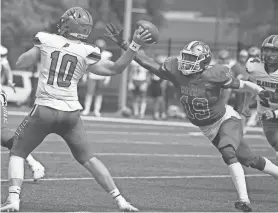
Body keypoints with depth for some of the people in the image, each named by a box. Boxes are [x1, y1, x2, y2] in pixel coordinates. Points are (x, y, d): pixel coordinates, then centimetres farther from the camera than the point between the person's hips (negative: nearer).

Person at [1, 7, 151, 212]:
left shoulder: (46, 41, -1)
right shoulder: (86, 53, -1)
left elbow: (21, 63, 11)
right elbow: (115, 68, 5)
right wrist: (135, 46, 3)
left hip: (44, 110, -2)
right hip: (71, 113, 2)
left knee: (17, 154, 13)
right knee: (89, 158, 14)